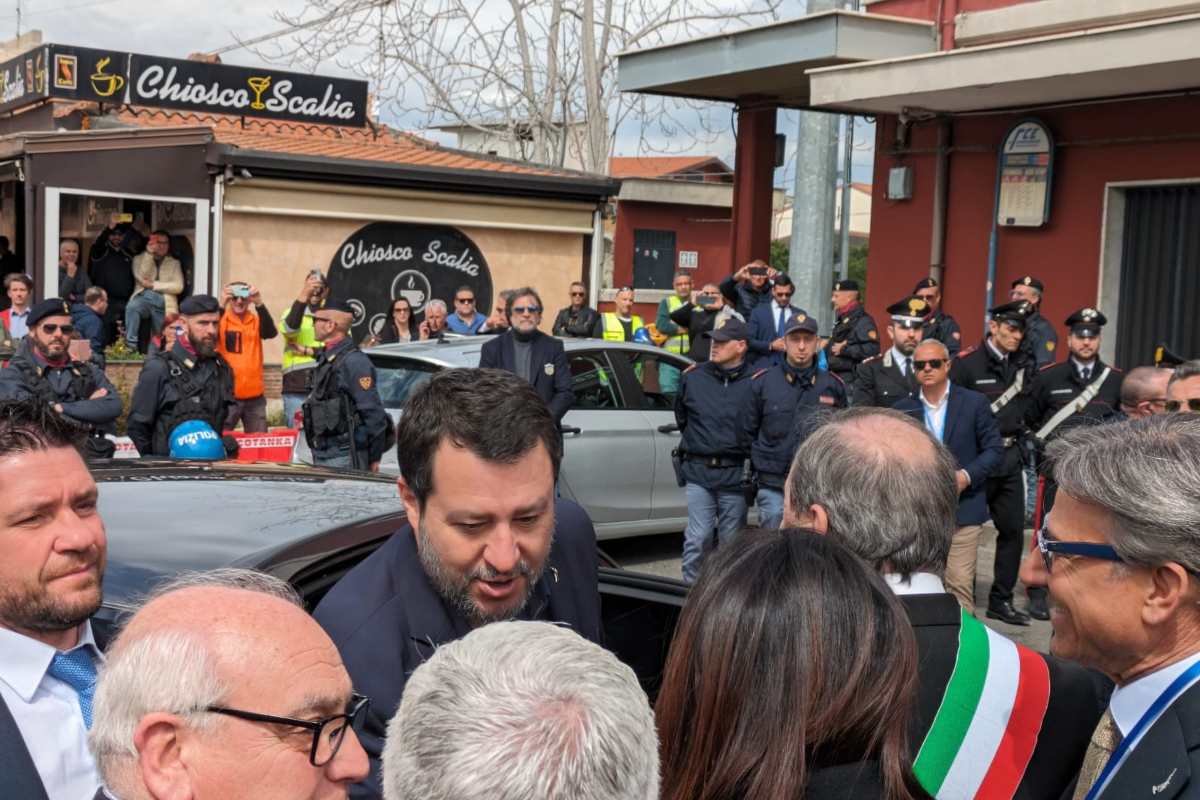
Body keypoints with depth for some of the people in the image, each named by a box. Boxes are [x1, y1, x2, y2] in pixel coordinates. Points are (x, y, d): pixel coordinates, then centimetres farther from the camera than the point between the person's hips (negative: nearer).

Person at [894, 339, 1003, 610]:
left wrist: (966, 476, -13)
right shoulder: (903, 408, 8)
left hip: (963, 509, -2)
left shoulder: (974, 403, 2)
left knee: (960, 583, -6)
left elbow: (994, 449, 2)